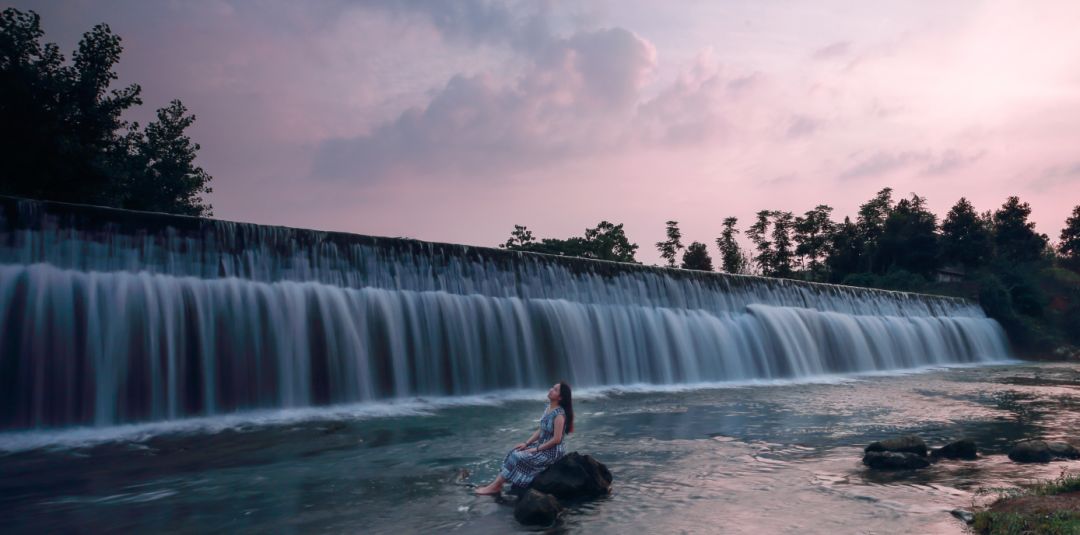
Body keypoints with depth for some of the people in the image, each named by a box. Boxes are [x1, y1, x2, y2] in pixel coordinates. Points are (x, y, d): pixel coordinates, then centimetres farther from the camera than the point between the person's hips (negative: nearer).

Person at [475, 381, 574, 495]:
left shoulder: (559, 414, -22)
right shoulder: (548, 407, 6)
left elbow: (556, 440, -23)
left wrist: (536, 449, -16)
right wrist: (526, 443, 1)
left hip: (551, 452, -8)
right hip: (542, 446, 8)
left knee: (517, 457, -15)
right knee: (514, 452, -1)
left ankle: (494, 486, -5)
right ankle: (497, 484, -2)